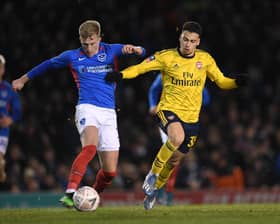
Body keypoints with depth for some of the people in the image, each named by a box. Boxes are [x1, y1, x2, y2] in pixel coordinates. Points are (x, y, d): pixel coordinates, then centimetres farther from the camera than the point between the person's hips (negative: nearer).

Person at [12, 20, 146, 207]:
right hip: (87, 108, -3)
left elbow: (141, 52, 4)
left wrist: (133, 49, -20)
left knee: (110, 171, -1)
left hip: (109, 113, 3)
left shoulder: (111, 51, 8)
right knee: (90, 146, -34)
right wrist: (24, 79, 33)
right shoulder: (72, 57, 8)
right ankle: (70, 193, -41)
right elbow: (48, 64, 23)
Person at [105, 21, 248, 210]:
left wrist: (237, 82, -10)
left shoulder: (205, 59, 3)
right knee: (177, 137, -36)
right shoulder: (166, 57, -6)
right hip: (169, 109, -4)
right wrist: (121, 74, -22)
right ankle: (153, 173, -16)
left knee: (174, 160, 11)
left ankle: (153, 189, 37)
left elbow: (221, 81, 10)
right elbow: (140, 68, -5)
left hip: (191, 117, 4)